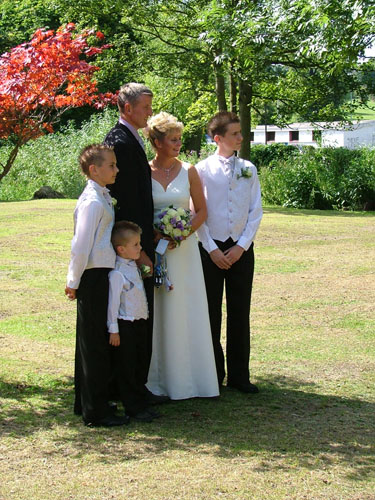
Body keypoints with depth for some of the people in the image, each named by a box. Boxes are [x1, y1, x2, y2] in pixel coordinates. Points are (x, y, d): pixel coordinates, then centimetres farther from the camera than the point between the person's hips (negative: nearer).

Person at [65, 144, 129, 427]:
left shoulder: (103, 197, 11)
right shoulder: (92, 202, -17)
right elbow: (81, 246, -17)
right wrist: (74, 282, -12)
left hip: (102, 276, 9)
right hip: (94, 277, -9)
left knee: (91, 343, 16)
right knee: (95, 344, -2)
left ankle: (86, 403, 27)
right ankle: (95, 411, 5)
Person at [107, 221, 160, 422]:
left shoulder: (133, 266, 9)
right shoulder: (117, 273, -18)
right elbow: (113, 302, -17)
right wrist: (113, 329, -15)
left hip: (140, 322, 9)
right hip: (125, 326, -9)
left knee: (139, 365, 14)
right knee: (126, 369, 1)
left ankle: (141, 404, 22)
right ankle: (133, 407, 7)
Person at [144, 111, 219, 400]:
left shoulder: (188, 171, 4)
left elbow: (201, 211, 6)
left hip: (184, 249, 1)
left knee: (186, 311, 2)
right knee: (157, 314, 2)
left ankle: (188, 378, 11)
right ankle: (159, 379, 9)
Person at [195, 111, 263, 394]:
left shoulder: (249, 170, 4)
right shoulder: (202, 169, -3)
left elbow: (256, 212, 3)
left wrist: (241, 246, -6)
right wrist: (212, 249, -9)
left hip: (241, 249, 2)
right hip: (211, 248, -2)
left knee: (240, 313, 5)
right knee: (210, 312, 4)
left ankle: (239, 375, 14)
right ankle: (213, 374, 16)